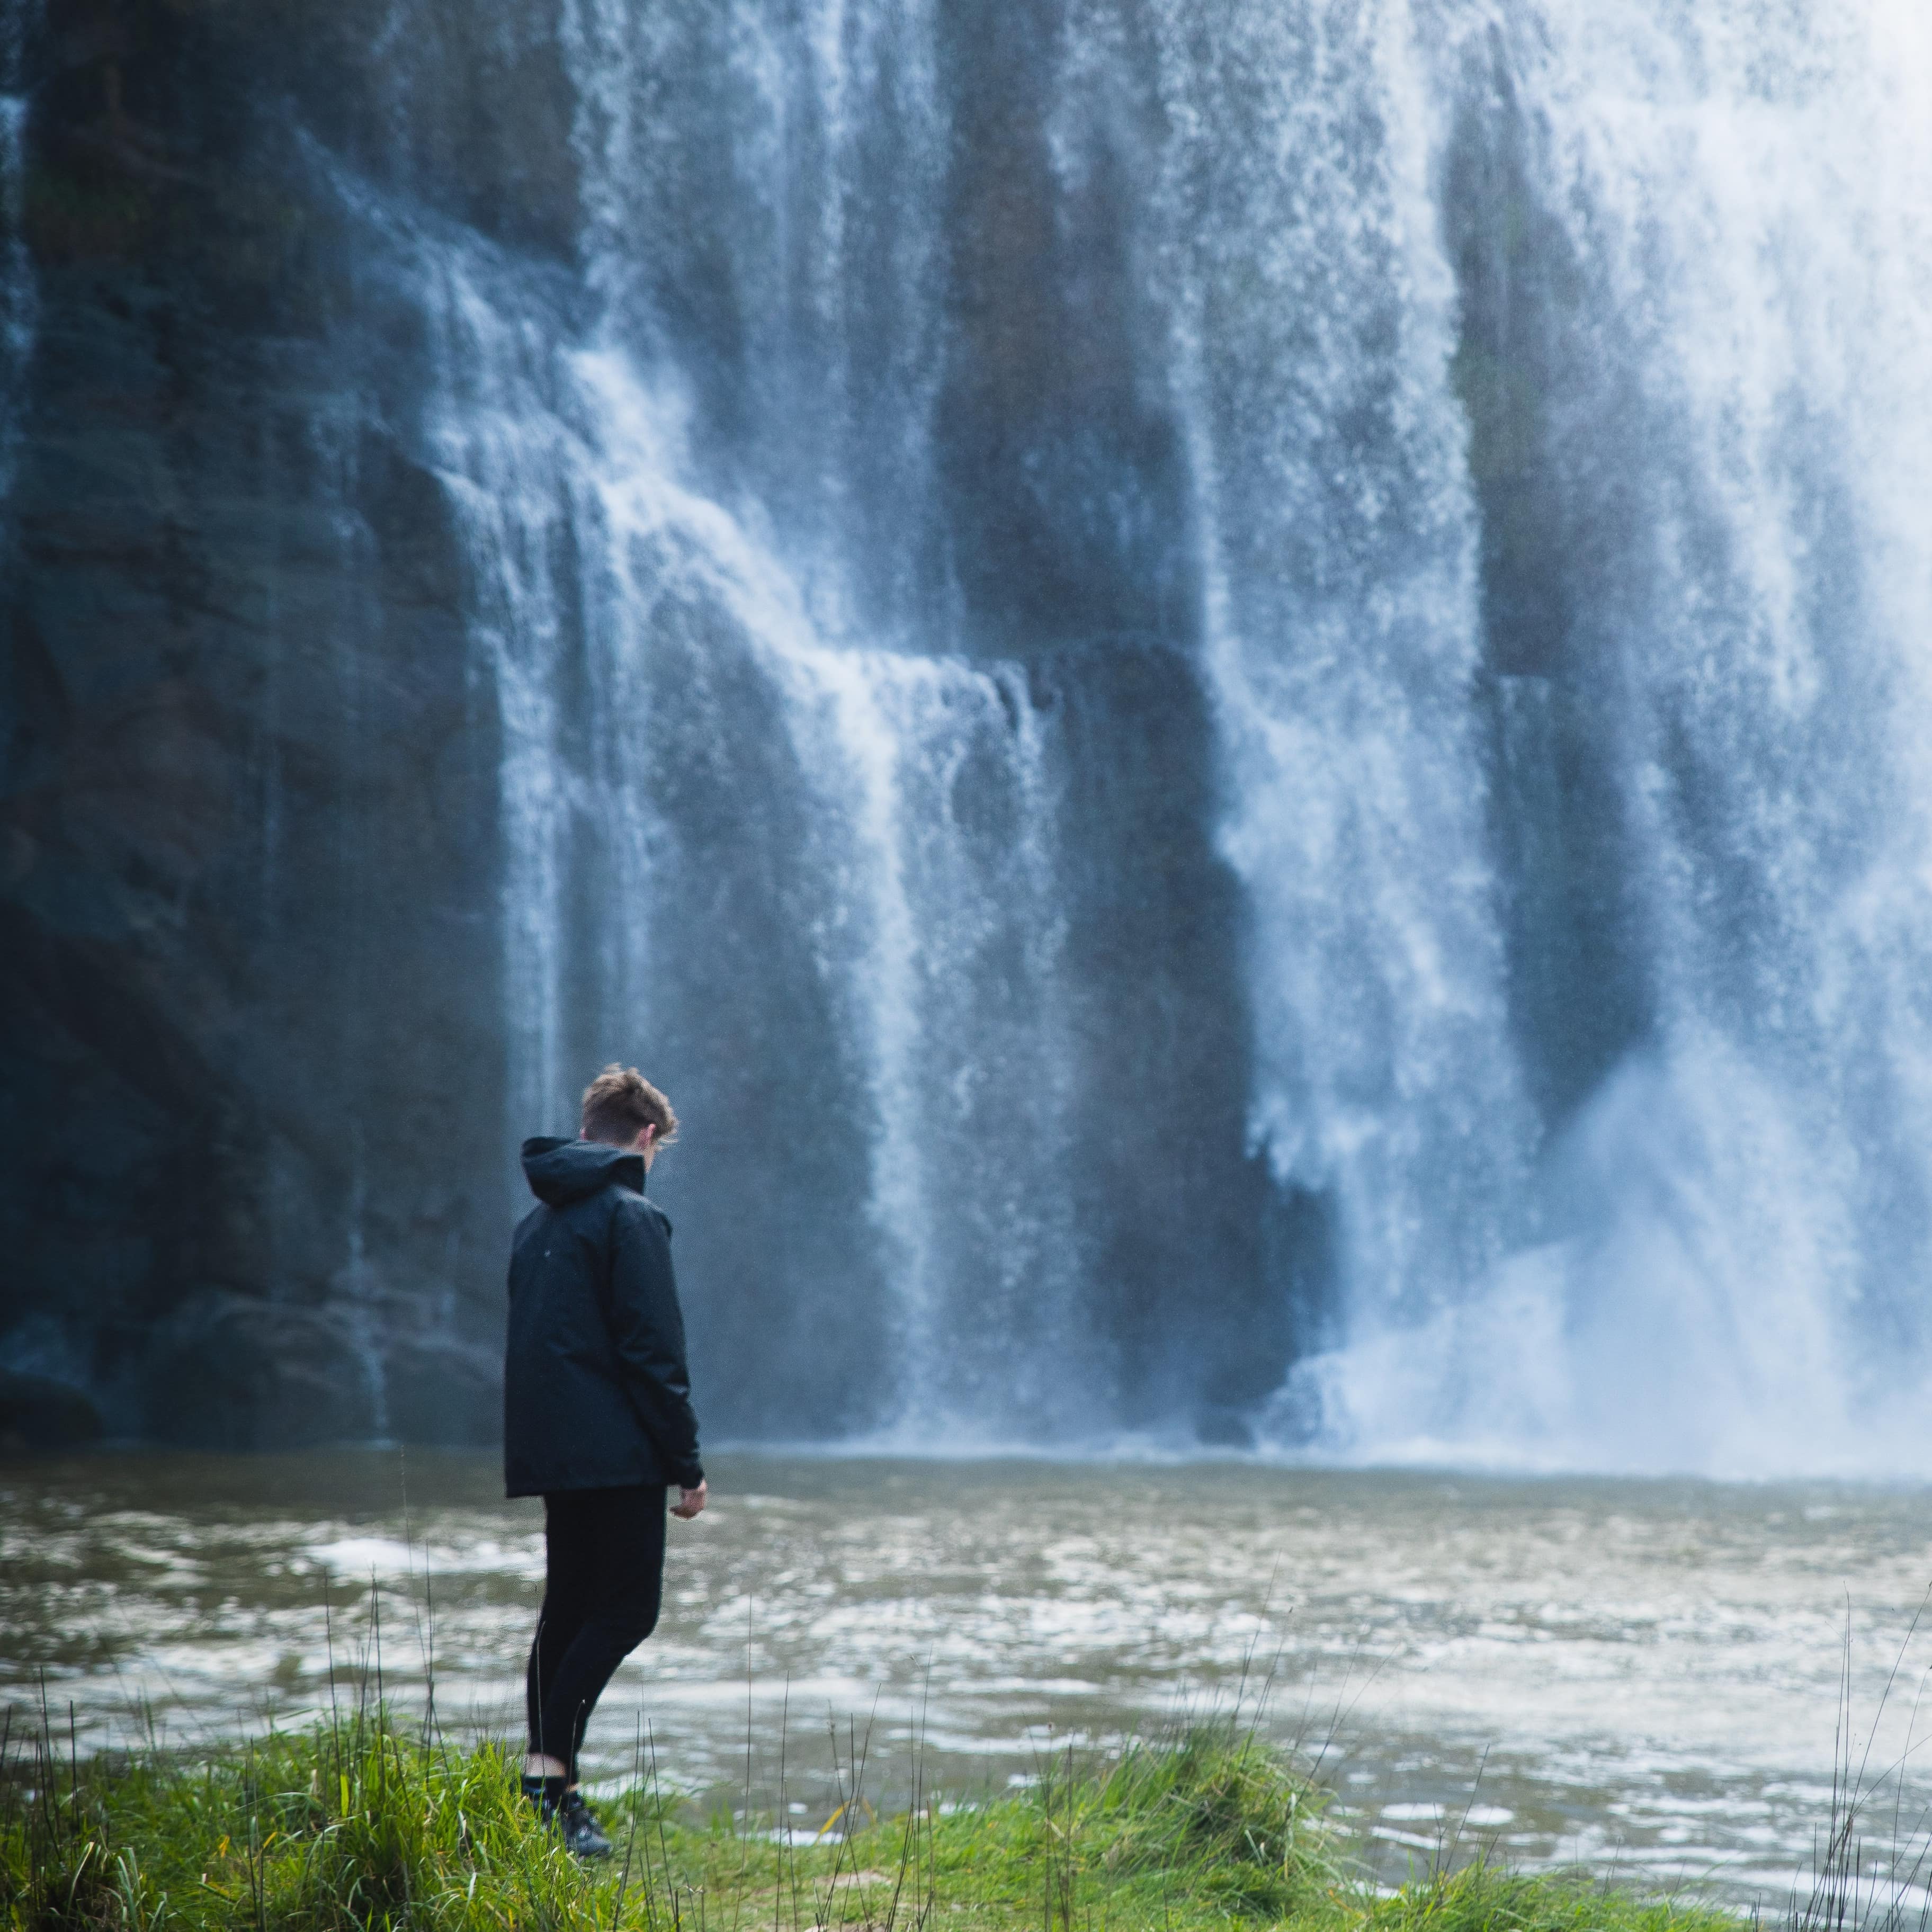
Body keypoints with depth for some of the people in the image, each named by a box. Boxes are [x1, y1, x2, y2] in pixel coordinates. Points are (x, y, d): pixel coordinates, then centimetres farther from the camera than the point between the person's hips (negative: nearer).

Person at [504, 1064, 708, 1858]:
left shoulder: (537, 1220, 18)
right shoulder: (630, 1216, -9)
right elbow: (652, 1352, -14)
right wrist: (687, 1463, -10)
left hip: (546, 1453, 9)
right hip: (616, 1454, -9)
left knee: (568, 1606, 13)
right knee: (629, 1606, -7)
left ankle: (549, 1784, 14)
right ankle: (551, 1764, -19)